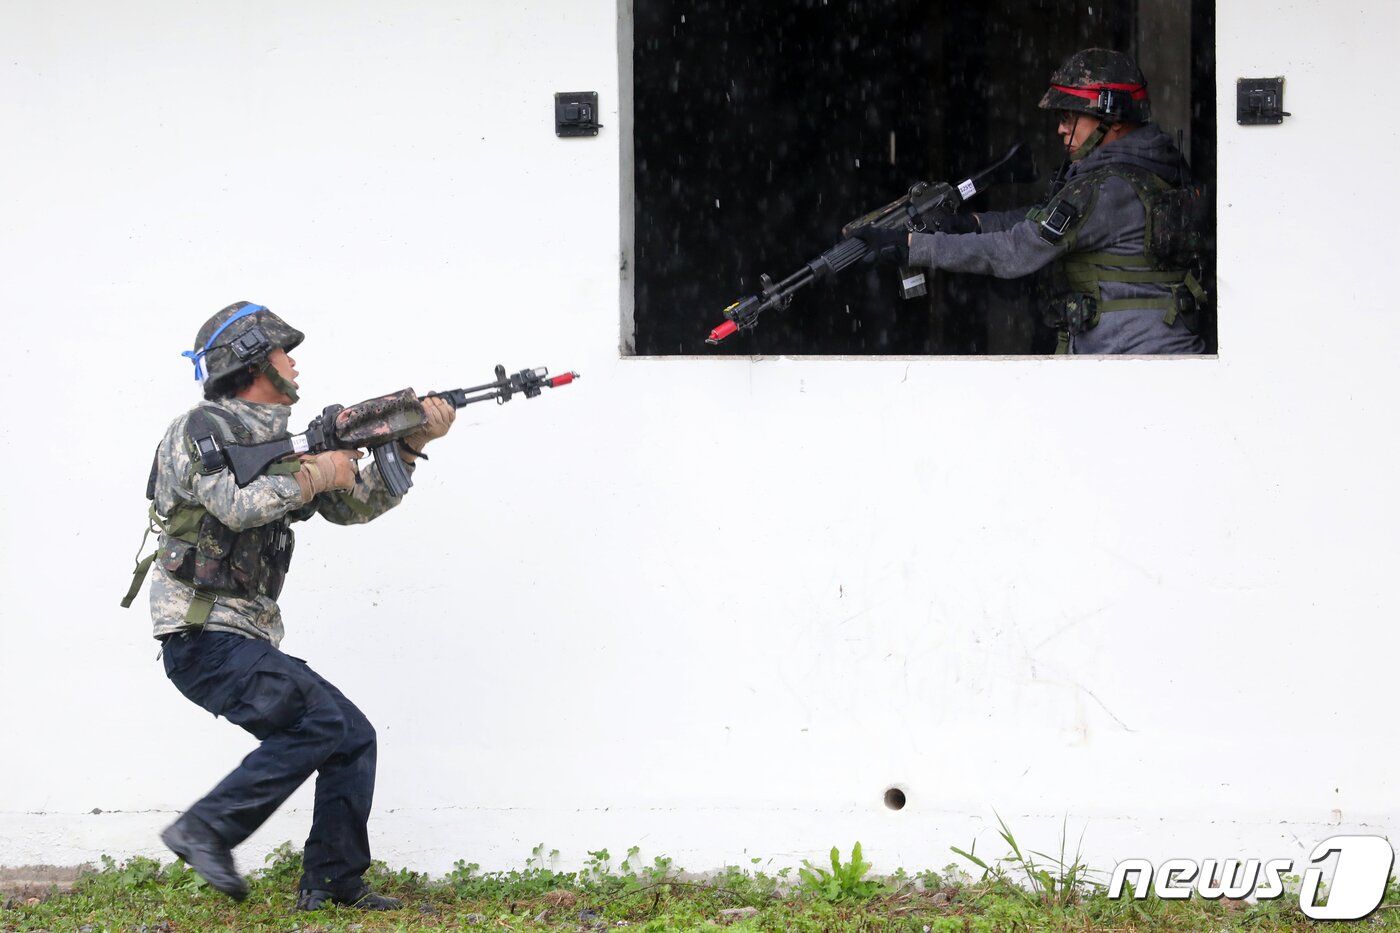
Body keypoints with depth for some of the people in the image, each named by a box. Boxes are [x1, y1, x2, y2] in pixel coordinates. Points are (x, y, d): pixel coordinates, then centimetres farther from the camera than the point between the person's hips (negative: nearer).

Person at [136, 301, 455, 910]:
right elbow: (236, 505, -24)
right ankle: (205, 830, -17)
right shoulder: (203, 428, -7)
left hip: (248, 642, 9)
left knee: (354, 738, 4)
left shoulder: (276, 444, 18)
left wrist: (411, 447, 10)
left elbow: (357, 505, 21)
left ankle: (332, 883, 8)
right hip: (205, 637, -9)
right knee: (323, 721, -22)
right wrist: (315, 477, -12)